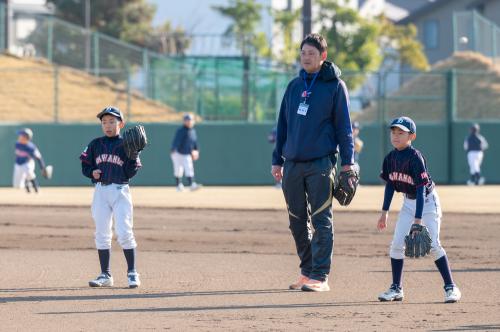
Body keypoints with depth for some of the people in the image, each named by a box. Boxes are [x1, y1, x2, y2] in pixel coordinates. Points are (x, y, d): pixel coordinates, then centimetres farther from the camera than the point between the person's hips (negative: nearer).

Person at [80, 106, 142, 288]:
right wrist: (92, 173, -7)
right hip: (100, 191, 4)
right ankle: (105, 275, 13)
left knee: (124, 232, -11)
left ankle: (132, 273, -3)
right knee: (102, 235, 6)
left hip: (120, 191, -4)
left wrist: (134, 156, -18)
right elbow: (85, 166, 13)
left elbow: (131, 173, -3)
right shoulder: (95, 144, 9)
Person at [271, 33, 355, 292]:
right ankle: (307, 271, 19)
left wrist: (347, 161, -8)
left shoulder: (334, 86, 0)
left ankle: (320, 277, -8)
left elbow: (344, 125, -2)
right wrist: (277, 160, 14)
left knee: (321, 220, -7)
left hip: (320, 164, -6)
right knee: (297, 220, 9)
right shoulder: (294, 86, 15)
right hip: (292, 163, 6)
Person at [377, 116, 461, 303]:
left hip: (427, 202, -7)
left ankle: (450, 287, -5)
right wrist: (384, 212, 4)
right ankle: (396, 289, 8)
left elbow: (421, 189, -26)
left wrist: (418, 220, -30)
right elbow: (390, 185, 7)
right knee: (396, 244, -1)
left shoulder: (415, 158, -25)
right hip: (408, 202, 7)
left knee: (433, 244, -13)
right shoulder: (391, 158, -4)